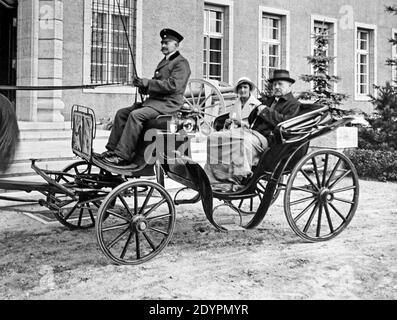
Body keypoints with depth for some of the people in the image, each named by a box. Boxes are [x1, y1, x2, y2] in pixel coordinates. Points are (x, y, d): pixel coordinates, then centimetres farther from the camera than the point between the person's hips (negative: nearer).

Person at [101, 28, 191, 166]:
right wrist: (143, 85, 1)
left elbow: (173, 85, -19)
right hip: (154, 101, 10)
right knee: (121, 113, -2)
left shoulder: (181, 63, -5)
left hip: (168, 104, -9)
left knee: (136, 115, -29)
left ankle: (122, 156, -28)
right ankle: (112, 149, -3)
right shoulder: (164, 62, 26)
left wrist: (147, 83, -17)